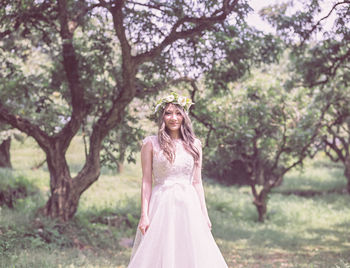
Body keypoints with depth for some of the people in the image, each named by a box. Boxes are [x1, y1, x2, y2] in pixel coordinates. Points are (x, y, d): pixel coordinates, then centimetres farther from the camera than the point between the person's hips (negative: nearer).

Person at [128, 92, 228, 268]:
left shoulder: (194, 145, 10)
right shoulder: (151, 144, 1)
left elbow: (197, 182, 12)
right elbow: (146, 182, -1)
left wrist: (204, 213, 8)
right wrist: (144, 214, -8)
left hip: (189, 206, 3)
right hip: (162, 206, -3)